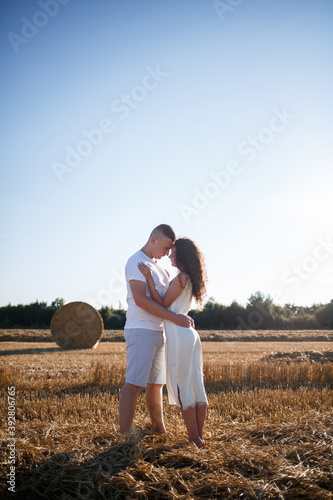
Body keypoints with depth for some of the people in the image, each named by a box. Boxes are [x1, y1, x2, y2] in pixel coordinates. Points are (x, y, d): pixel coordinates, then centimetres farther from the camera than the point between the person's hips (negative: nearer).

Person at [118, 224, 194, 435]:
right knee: (134, 383, -10)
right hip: (141, 330, -9)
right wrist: (173, 317, -24)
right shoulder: (136, 262, -10)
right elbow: (140, 299, -21)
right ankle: (124, 436, -9)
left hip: (159, 331, 9)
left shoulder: (157, 265, 18)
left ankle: (160, 430, 23)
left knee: (156, 383, 14)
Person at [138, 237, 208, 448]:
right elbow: (171, 303, 23)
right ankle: (199, 436, 16)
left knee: (182, 387, -2)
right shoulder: (189, 279, 15)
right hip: (190, 334, 9)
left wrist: (149, 278, -15)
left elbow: (163, 304, -11)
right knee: (196, 385, 10)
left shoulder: (181, 277, -13)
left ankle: (194, 438, 3)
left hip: (179, 336, -9)